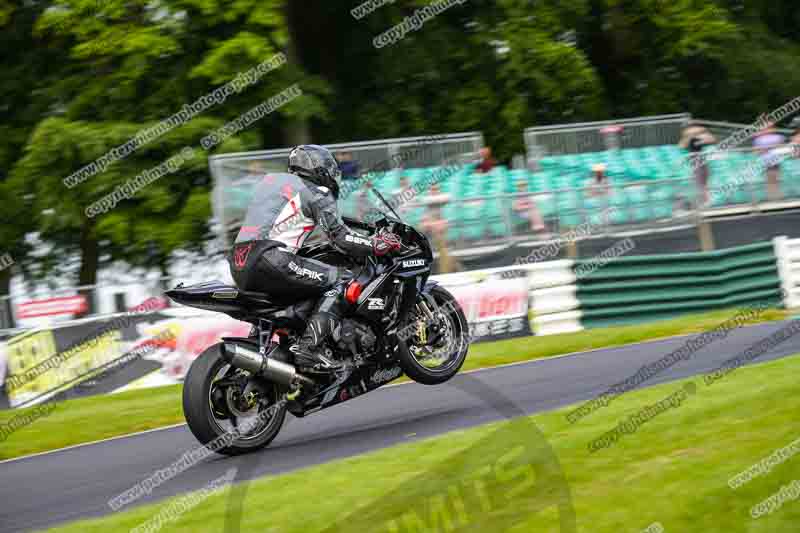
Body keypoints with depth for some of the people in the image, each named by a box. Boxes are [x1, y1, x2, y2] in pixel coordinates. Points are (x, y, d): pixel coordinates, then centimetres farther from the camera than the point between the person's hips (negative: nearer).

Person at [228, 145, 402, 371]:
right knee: (342, 280, -4)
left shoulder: (271, 179, 27)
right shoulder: (316, 192, 5)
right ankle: (309, 348, -18)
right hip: (270, 259, -9)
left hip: (239, 268, 9)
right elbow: (340, 236, -3)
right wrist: (376, 245, 8)